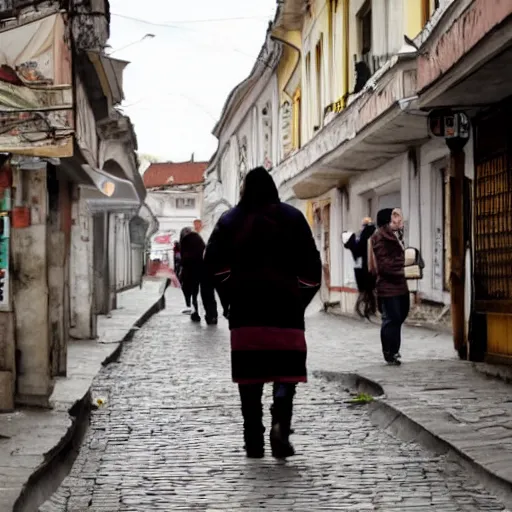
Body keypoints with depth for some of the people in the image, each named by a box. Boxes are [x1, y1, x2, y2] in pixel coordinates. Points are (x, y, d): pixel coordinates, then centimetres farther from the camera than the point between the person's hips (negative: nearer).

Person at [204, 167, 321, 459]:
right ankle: (281, 424, -22)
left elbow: (214, 262, -4)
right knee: (286, 370, 1)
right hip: (285, 307, -1)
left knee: (250, 374, 5)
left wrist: (231, 297, 3)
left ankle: (254, 442, 5)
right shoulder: (293, 218, 7)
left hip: (246, 309, 1)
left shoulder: (231, 221, 7)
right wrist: (300, 299, 5)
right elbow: (311, 264, 0)